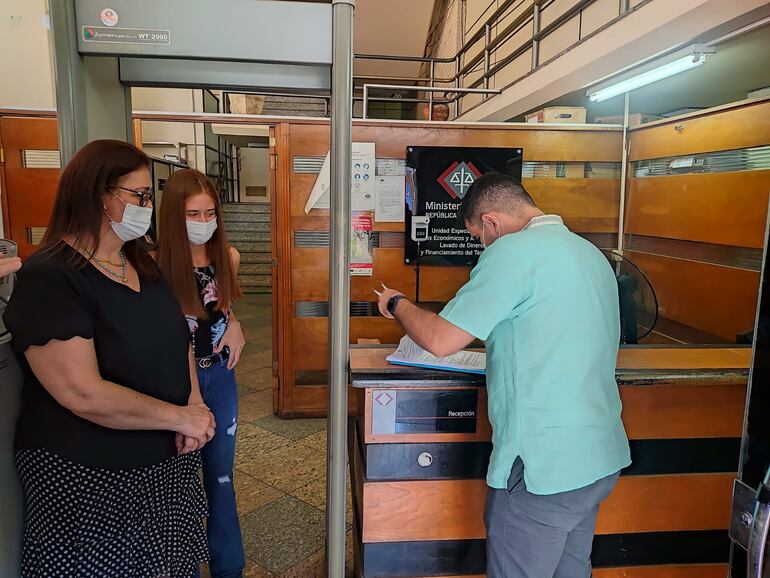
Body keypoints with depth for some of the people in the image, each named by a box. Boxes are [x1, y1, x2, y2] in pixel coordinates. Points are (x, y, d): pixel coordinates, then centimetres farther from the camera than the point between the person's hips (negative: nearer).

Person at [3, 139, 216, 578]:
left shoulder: (140, 263, 6)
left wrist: (195, 405, -8)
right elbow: (85, 395, -27)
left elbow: (177, 337, 9)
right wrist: (181, 417, -18)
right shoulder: (49, 280, -20)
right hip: (92, 479, -7)